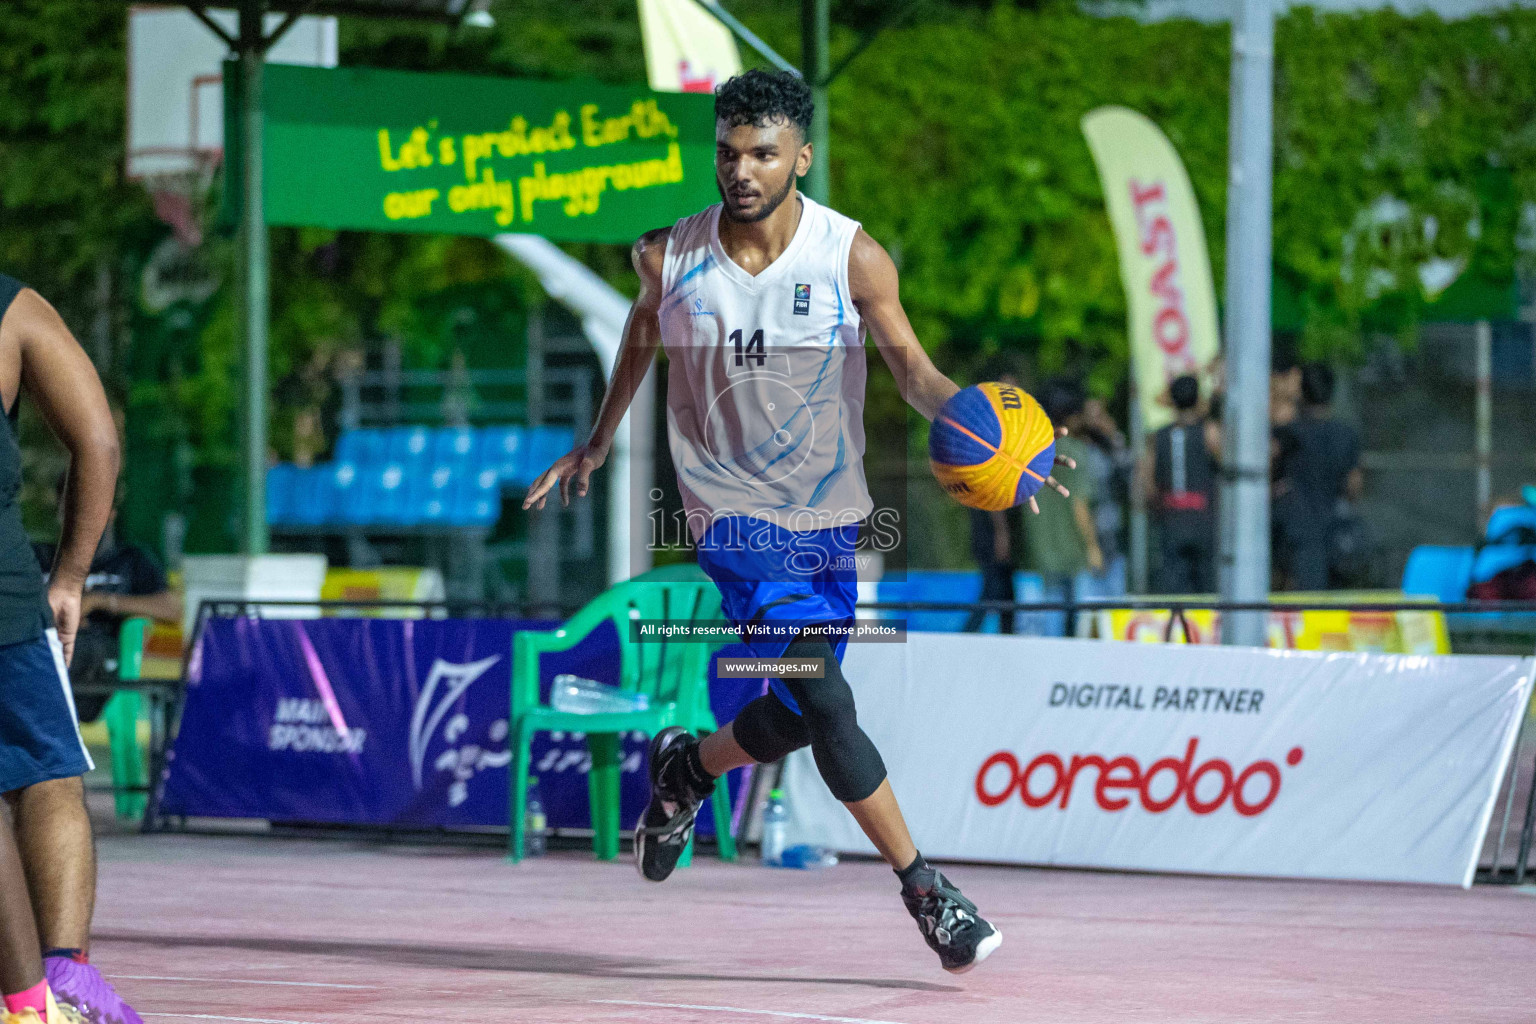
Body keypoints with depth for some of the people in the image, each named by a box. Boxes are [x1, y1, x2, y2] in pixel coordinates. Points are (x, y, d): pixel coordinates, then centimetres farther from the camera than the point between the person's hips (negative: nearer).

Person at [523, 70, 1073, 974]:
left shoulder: (853, 257, -10)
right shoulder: (670, 257, -8)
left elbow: (911, 365, -7)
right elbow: (642, 331, 13)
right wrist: (599, 442, 23)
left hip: (826, 511, 3)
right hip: (733, 510, -3)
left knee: (804, 714, 12)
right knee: (825, 702, -16)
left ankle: (689, 768, 43)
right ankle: (924, 889, -9)